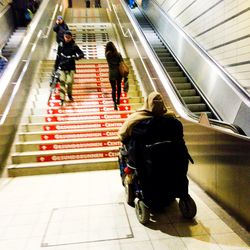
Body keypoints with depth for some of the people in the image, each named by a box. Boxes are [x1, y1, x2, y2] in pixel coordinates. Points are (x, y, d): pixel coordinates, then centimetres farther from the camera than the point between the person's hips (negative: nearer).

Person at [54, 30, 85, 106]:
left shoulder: (74, 46, -4)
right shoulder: (61, 45, 2)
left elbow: (82, 54, -5)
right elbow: (58, 56, 9)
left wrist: (77, 56, -28)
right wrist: (56, 66, 12)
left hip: (71, 67, -1)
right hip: (62, 67, 1)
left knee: (69, 82, -7)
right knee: (62, 82, -9)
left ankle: (69, 94, 23)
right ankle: (62, 99, -5)